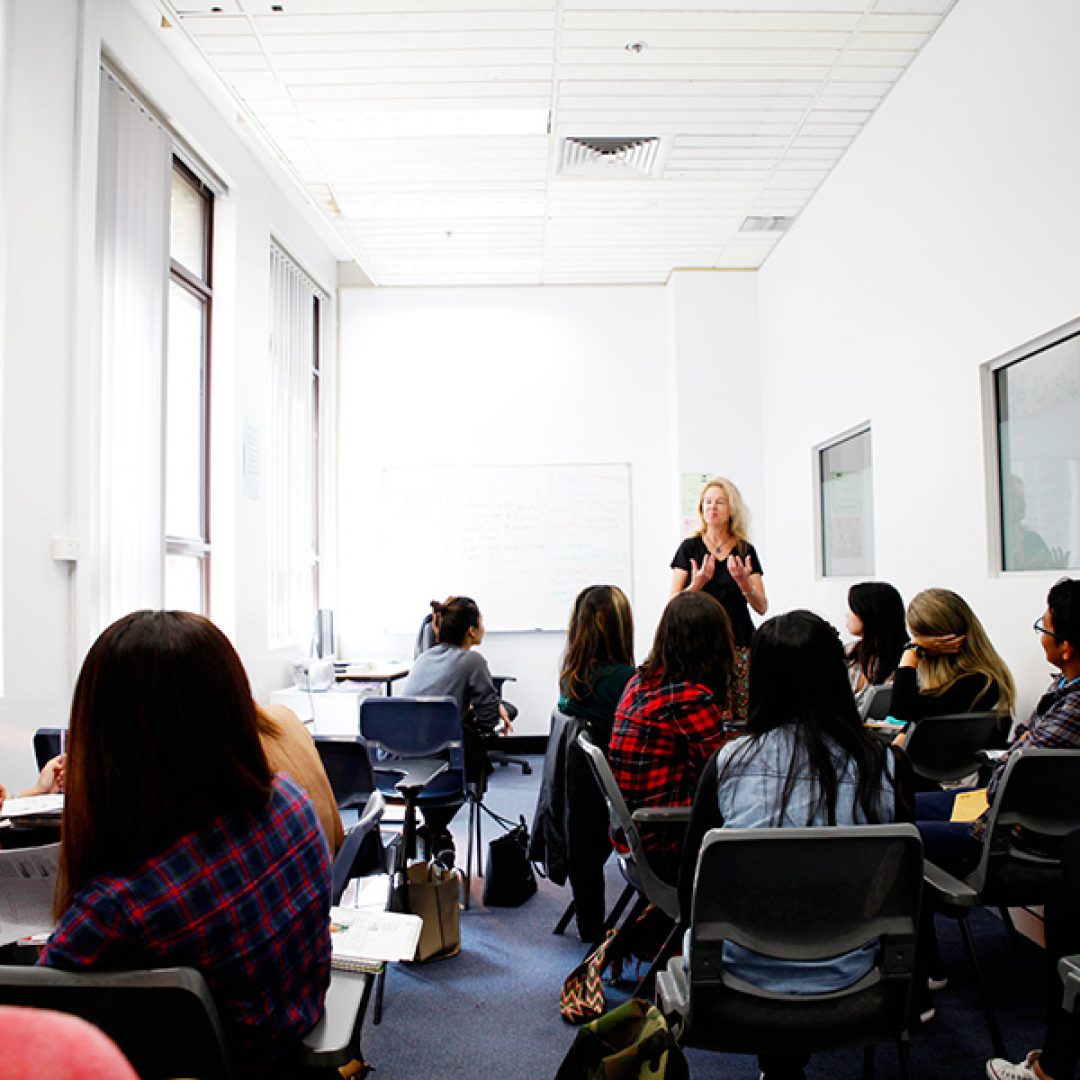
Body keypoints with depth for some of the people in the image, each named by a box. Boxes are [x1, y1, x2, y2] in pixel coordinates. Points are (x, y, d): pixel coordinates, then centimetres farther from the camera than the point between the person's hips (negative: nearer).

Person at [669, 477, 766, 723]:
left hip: (739, 645, 1)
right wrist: (697, 584, -19)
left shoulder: (745, 551, 8)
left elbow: (762, 608, 3)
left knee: (743, 718, -6)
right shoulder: (689, 547, 5)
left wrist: (743, 581, -15)